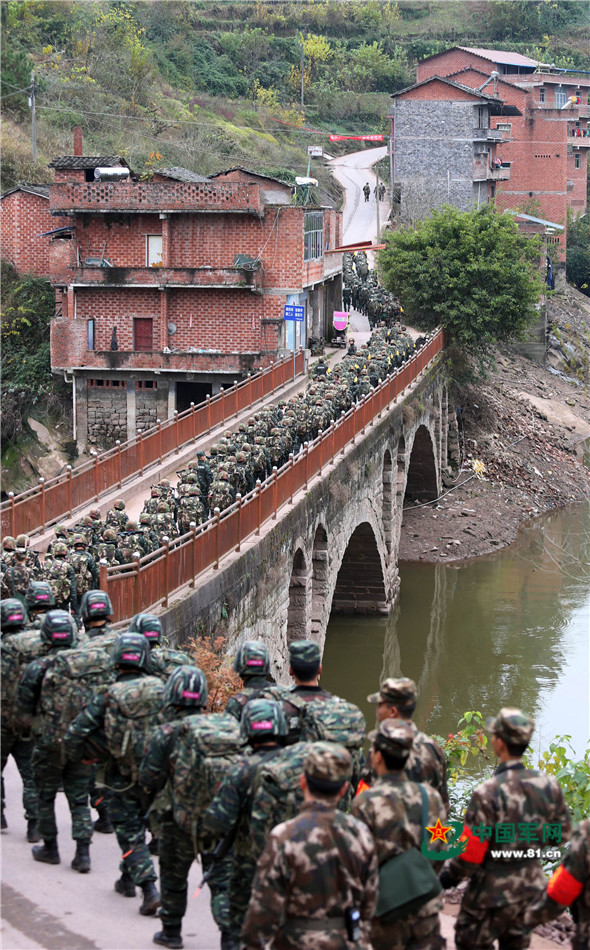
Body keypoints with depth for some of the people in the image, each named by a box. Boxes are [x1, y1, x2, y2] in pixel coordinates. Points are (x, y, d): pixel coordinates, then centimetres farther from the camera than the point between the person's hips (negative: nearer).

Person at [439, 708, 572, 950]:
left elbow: (469, 854, -22)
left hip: (493, 891, -6)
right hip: (532, 885, 6)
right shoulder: (548, 785, -10)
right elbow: (561, 835, 4)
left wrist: (449, 875, -4)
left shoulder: (488, 793, -27)